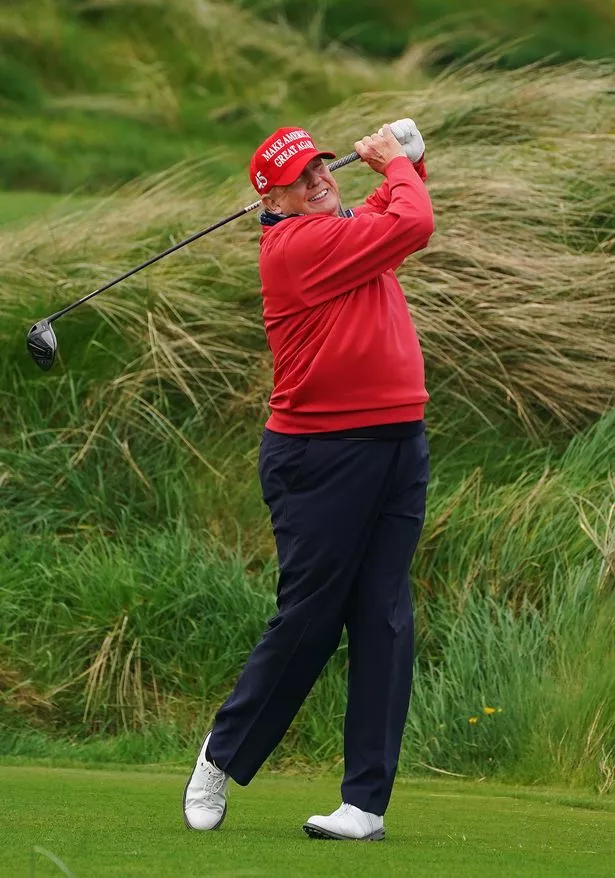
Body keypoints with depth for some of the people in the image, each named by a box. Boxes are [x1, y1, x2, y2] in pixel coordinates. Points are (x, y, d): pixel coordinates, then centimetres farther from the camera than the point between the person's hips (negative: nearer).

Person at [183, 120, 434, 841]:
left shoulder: (348, 229, 14)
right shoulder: (298, 243, -12)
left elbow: (398, 208, 36)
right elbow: (412, 224, -15)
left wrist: (404, 158, 16)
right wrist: (394, 162, 4)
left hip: (399, 446, 7)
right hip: (321, 453, -7)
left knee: (385, 620, 1)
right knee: (307, 619, -1)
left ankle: (367, 801, 1)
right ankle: (223, 756, 21)